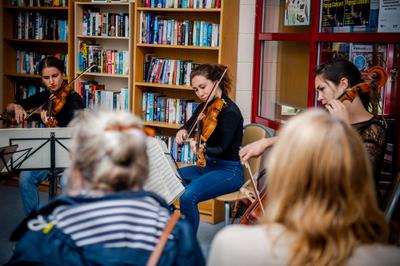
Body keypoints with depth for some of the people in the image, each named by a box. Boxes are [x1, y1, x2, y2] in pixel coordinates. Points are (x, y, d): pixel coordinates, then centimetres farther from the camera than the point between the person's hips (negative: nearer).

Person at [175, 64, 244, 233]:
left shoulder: (230, 111, -17)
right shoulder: (205, 106, 7)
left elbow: (221, 149, -20)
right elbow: (189, 125, 19)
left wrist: (202, 148, -40)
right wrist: (183, 131, -5)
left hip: (228, 170, -9)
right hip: (208, 166, 9)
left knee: (188, 196, -30)